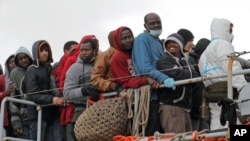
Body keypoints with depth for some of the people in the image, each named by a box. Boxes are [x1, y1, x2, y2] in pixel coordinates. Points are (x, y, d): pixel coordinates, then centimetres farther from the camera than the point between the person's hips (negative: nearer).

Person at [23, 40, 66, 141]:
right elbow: (33, 95, -13)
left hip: (52, 114, 6)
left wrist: (59, 98, -6)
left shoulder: (50, 69, 18)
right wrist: (51, 99, -28)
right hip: (37, 115, -6)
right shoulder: (32, 71, -3)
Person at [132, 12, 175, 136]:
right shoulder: (142, 39, -7)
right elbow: (145, 68, -20)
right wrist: (164, 79, -30)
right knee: (151, 135, -11)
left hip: (161, 94, 9)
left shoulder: (158, 41, 21)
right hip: (150, 94, -9)